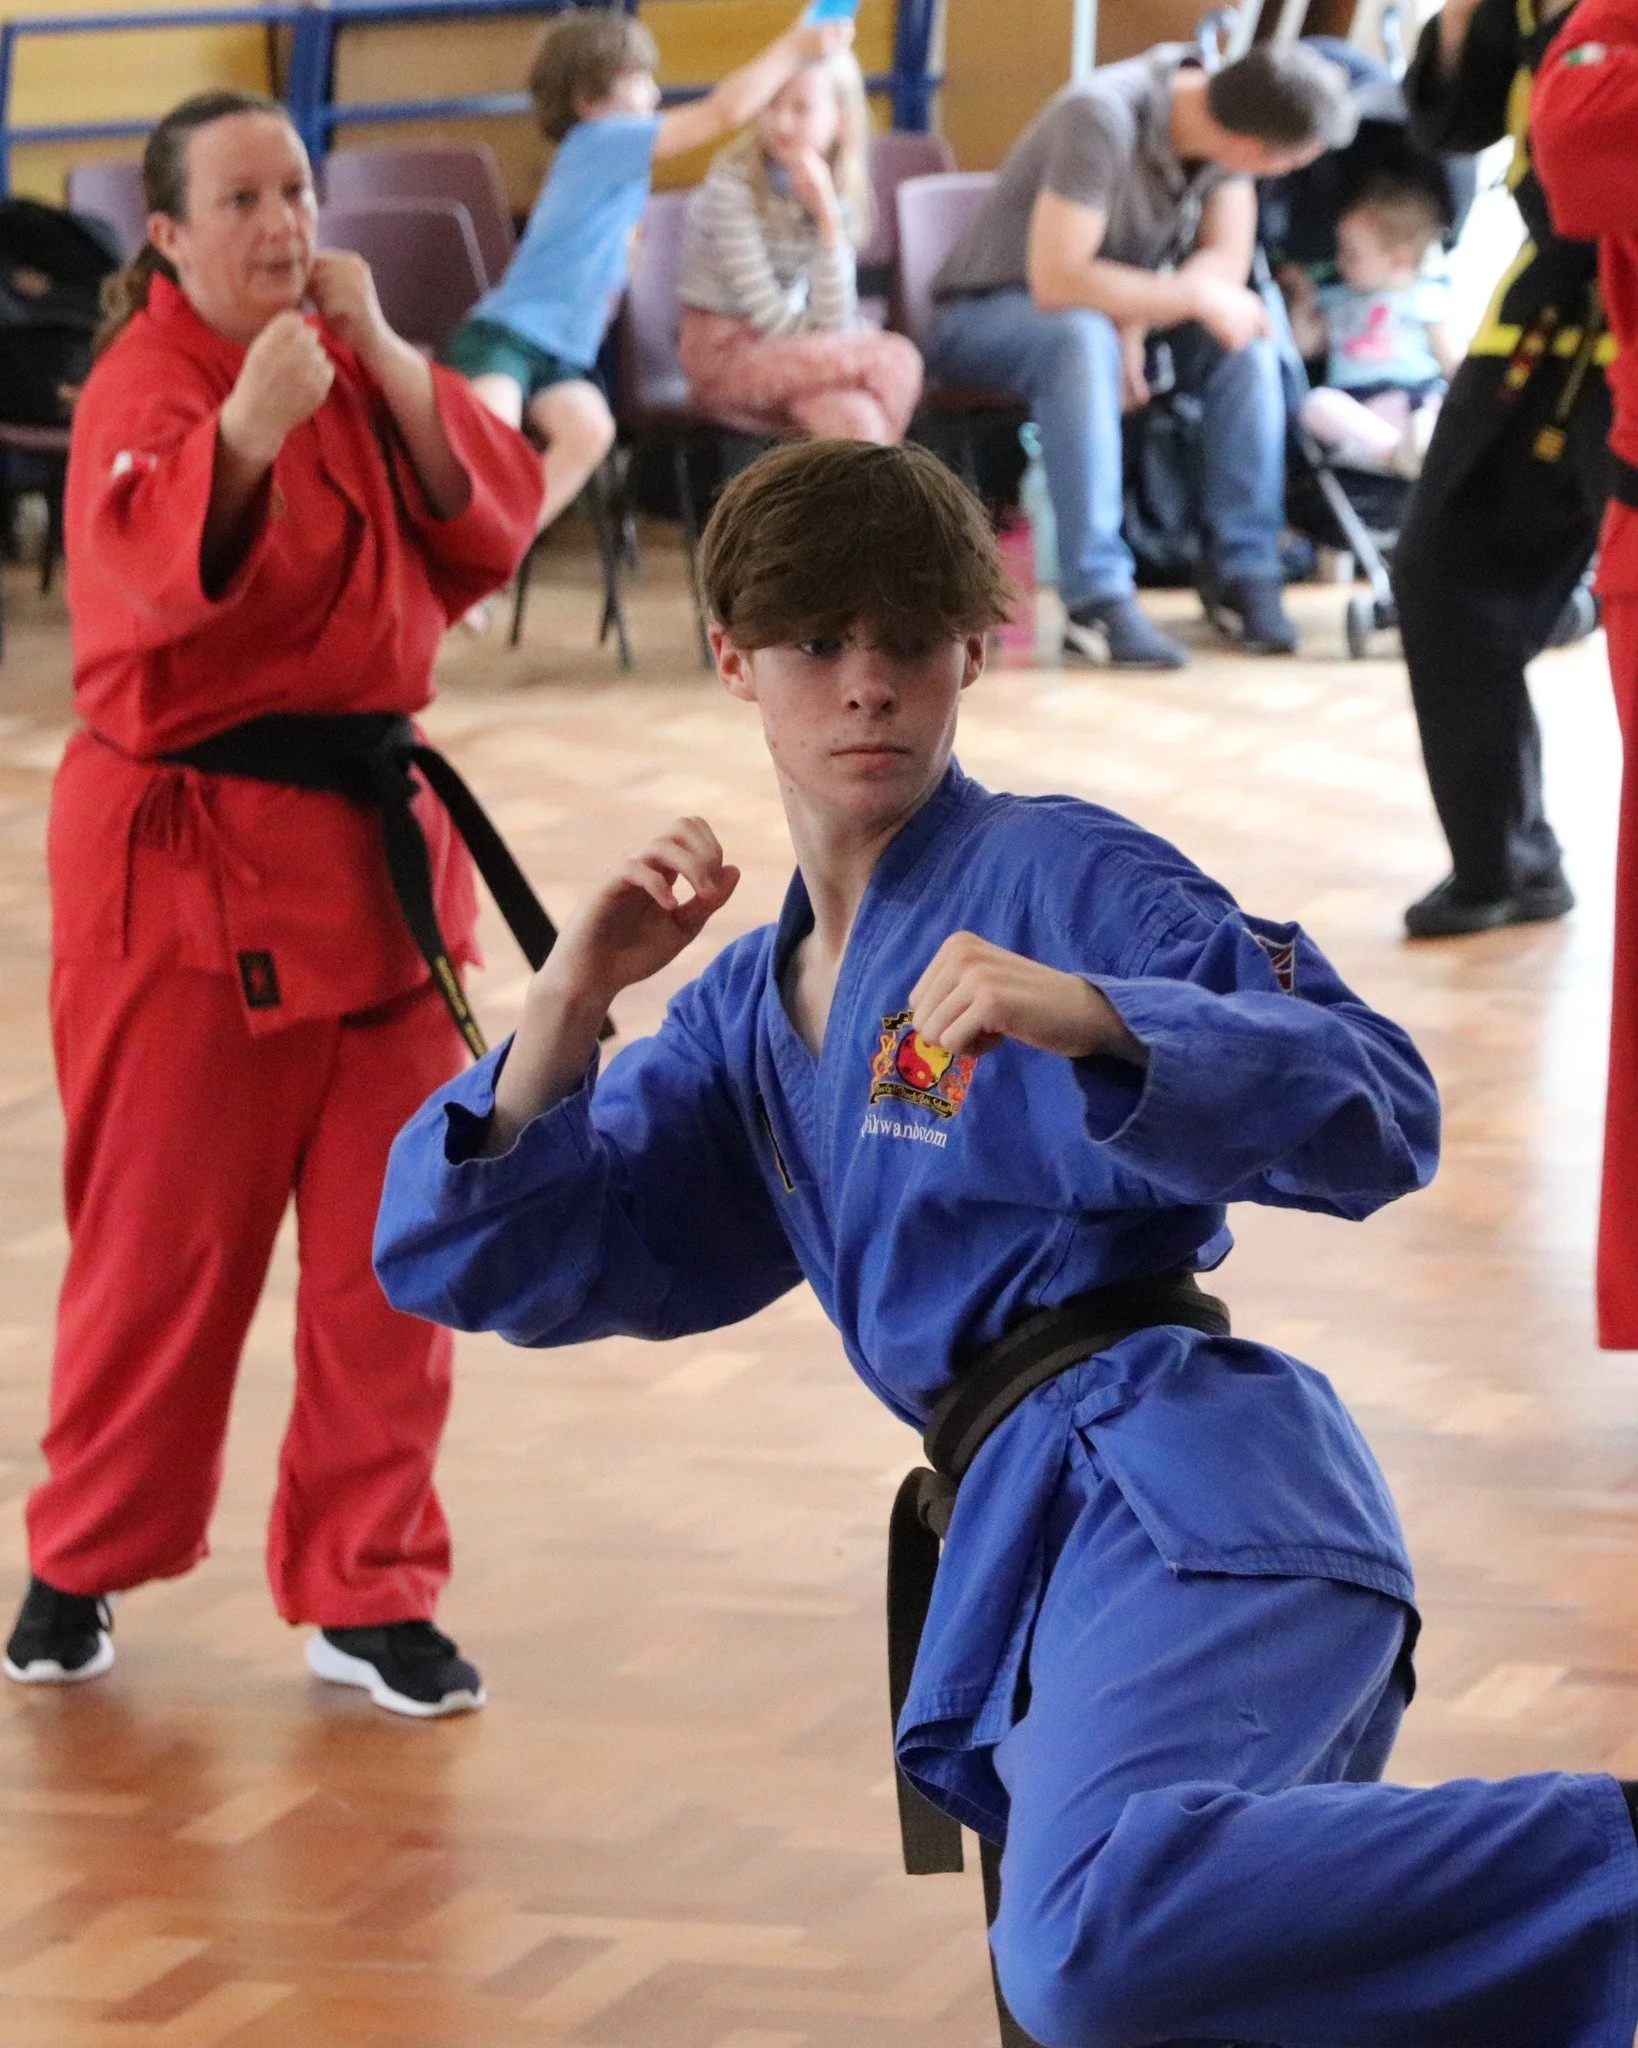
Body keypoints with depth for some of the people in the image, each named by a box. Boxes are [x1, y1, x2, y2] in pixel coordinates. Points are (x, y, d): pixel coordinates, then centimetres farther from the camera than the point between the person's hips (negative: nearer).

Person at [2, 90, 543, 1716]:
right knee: (163, 1237, 1)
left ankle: (367, 1594, 16)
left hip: (370, 848, 6)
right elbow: (164, 571, -30)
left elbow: (489, 528, 1)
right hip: (187, 864, -6)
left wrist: (388, 361, -9)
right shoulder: (143, 385, -12)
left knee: (388, 1241, 6)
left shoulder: (345, 362, 10)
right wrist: (247, 434, -44)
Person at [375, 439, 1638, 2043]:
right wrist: (575, 995, 2)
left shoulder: (1060, 876, 2)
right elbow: (466, 1258, 18)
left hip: (1176, 1488, -9)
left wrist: (1091, 1021, -25)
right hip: (1047, 1544, 9)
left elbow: (1375, 1110, -9)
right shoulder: (754, 1013, 22)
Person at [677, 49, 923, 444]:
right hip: (725, 353, -6)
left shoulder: (837, 190, 1)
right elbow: (769, 318, -16)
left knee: (854, 417, -27)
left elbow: (833, 323, -9)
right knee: (895, 363, -22)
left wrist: (828, 217, -18)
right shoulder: (732, 184, -16)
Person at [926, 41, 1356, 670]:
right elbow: (1057, 280, -33)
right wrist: (1195, 296, -27)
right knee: (1084, 338, -38)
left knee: (1246, 338, -18)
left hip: (1109, 308, 6)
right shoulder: (1103, 117, -31)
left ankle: (1244, 572, -14)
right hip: (988, 316, -6)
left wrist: (1137, 317, -24)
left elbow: (1227, 261, -8)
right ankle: (1098, 602, -39)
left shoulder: (1227, 118, -10)